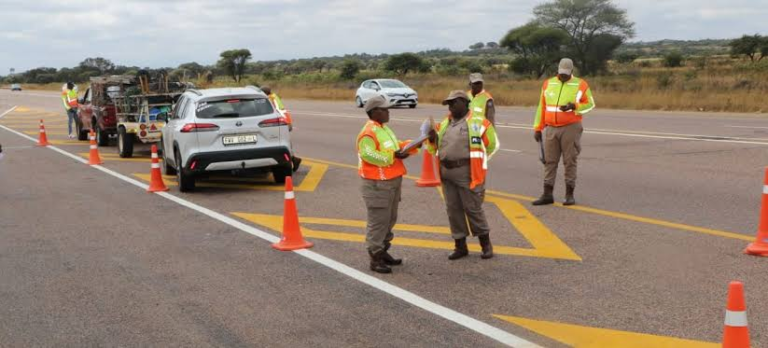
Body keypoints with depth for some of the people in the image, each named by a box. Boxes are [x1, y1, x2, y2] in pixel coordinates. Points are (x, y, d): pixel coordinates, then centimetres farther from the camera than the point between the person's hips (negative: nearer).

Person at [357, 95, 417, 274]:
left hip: (392, 181, 10)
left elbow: (396, 146, 20)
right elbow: (368, 155, -26)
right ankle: (375, 259, -1)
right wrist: (393, 156, -24)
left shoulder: (385, 129, 16)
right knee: (378, 221, -6)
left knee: (389, 219, 18)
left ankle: (383, 252, 30)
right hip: (378, 184, -10)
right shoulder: (368, 132, -16)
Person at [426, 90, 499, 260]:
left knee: (473, 208, -1)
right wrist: (432, 139, -1)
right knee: (453, 209, 8)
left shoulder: (478, 123, -3)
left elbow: (492, 145, 5)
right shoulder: (445, 123, 15)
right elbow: (436, 148, 21)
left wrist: (477, 162, 7)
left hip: (467, 173, -6)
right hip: (447, 173, 6)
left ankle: (486, 244, 15)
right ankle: (460, 246, 17)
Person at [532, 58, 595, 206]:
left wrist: (573, 106, -17)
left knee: (570, 162, 0)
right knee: (549, 161, 3)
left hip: (571, 128, -3)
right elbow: (542, 107, 12)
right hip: (552, 129, 4)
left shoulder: (580, 85, -2)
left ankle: (569, 194, 5)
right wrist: (538, 128, 10)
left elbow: (590, 104, 0)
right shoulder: (548, 84, 8)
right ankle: (547, 194, 8)